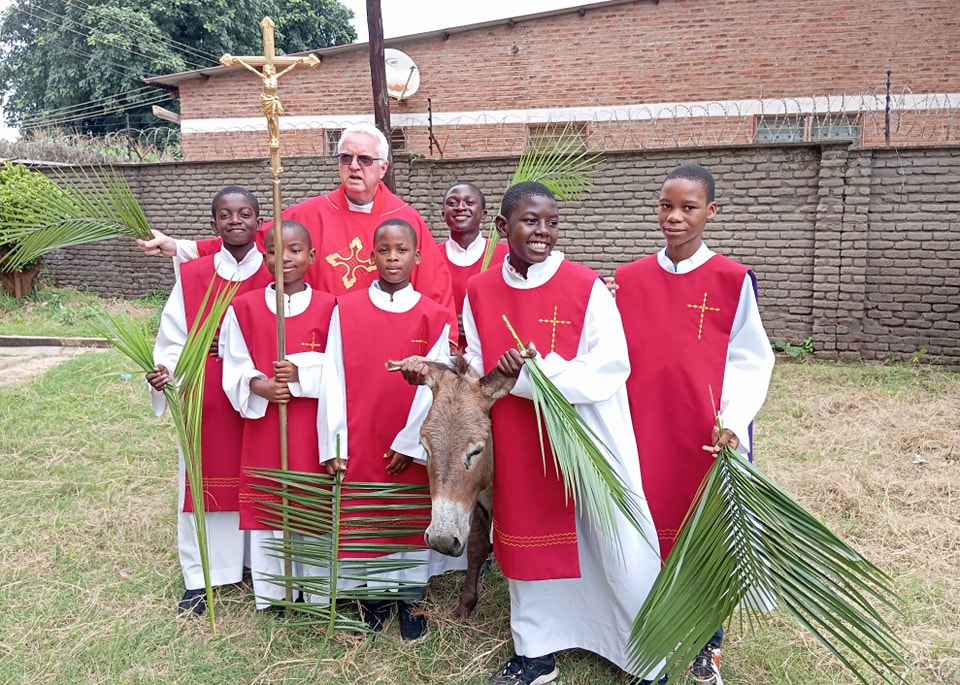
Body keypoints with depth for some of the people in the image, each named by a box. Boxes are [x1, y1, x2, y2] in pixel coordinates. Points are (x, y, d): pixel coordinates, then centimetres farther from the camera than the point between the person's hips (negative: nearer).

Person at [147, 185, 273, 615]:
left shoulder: (276, 277, -1)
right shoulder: (192, 277, 2)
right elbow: (175, 340, 0)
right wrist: (165, 370, -20)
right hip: (205, 402, 1)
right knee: (204, 480, 6)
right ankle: (199, 576, 20)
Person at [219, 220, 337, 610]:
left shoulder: (328, 307, -3)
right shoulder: (243, 308, 1)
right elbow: (234, 368, 2)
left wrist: (302, 372, -19)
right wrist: (258, 385, -17)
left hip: (312, 427, -1)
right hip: (263, 424, 1)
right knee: (265, 501, 8)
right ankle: (270, 591, 24)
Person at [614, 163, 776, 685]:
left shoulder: (733, 281, -5)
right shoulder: (627, 280, 4)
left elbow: (749, 360, -3)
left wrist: (732, 421, -16)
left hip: (710, 436, -2)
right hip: (643, 432, 2)